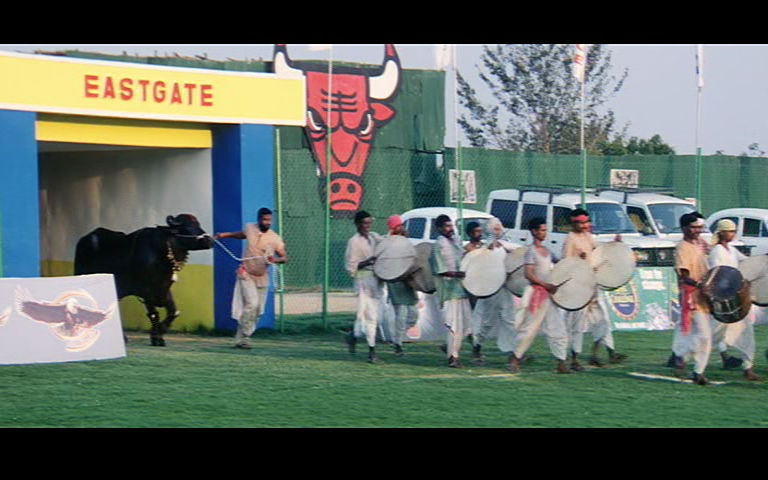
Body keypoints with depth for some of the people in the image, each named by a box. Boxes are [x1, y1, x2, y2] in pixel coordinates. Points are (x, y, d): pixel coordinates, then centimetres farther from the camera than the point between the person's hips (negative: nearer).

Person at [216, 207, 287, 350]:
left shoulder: (275, 239, -10)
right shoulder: (249, 228, -5)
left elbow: (285, 257, -4)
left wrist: (276, 260, -25)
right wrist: (226, 235, 15)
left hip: (262, 278, 2)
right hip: (246, 274, -2)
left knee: (258, 311, 5)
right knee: (251, 304, -21)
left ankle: (242, 338, 20)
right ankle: (243, 338, -17)